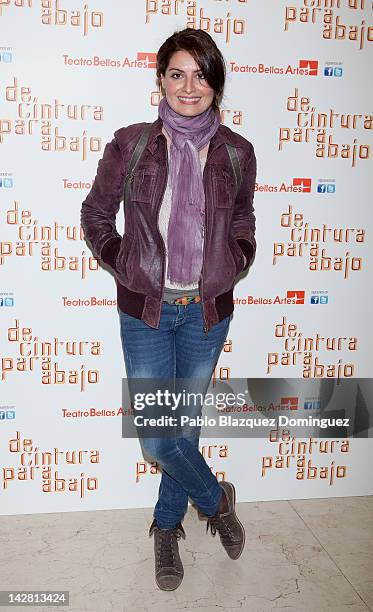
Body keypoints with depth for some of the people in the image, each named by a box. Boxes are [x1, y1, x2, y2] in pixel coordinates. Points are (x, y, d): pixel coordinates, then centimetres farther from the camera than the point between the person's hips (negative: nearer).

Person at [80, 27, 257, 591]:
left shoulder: (236, 153, -1)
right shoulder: (130, 145, -5)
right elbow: (96, 214, 6)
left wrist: (236, 260, 0)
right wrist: (123, 264, -3)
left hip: (207, 311, 1)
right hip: (145, 311, -1)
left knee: (186, 427, 14)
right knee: (156, 438, 1)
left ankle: (167, 525, 40)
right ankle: (215, 500, 32)